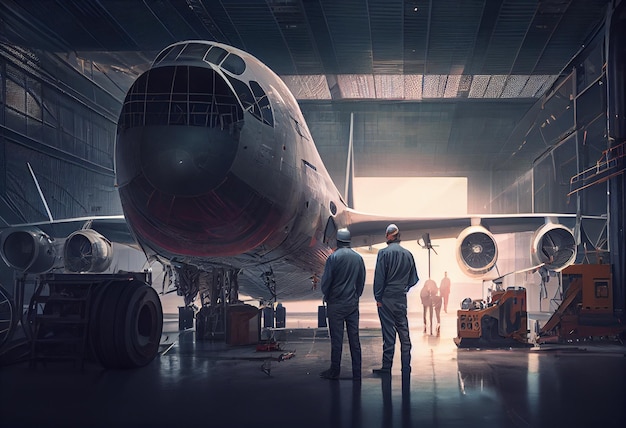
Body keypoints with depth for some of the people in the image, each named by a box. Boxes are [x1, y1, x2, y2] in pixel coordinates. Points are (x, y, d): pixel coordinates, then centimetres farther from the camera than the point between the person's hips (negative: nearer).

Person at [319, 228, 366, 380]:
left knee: (336, 339, 1)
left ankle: (334, 371, 8)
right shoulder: (358, 258, 3)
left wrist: (326, 297, 7)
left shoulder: (333, 257, -12)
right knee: (354, 338, 6)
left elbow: (326, 281, -9)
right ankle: (356, 372, 9)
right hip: (353, 304, 4)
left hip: (336, 304, -4)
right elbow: (362, 281, 9)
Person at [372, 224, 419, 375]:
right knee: (404, 332, 8)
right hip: (402, 299, 4)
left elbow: (379, 277, -10)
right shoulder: (408, 254, 5)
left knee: (388, 334, -2)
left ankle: (387, 367, 2)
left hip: (387, 299, -4)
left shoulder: (384, 253, -10)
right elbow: (414, 279, 9)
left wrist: (378, 298, -4)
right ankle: (406, 368, 11)